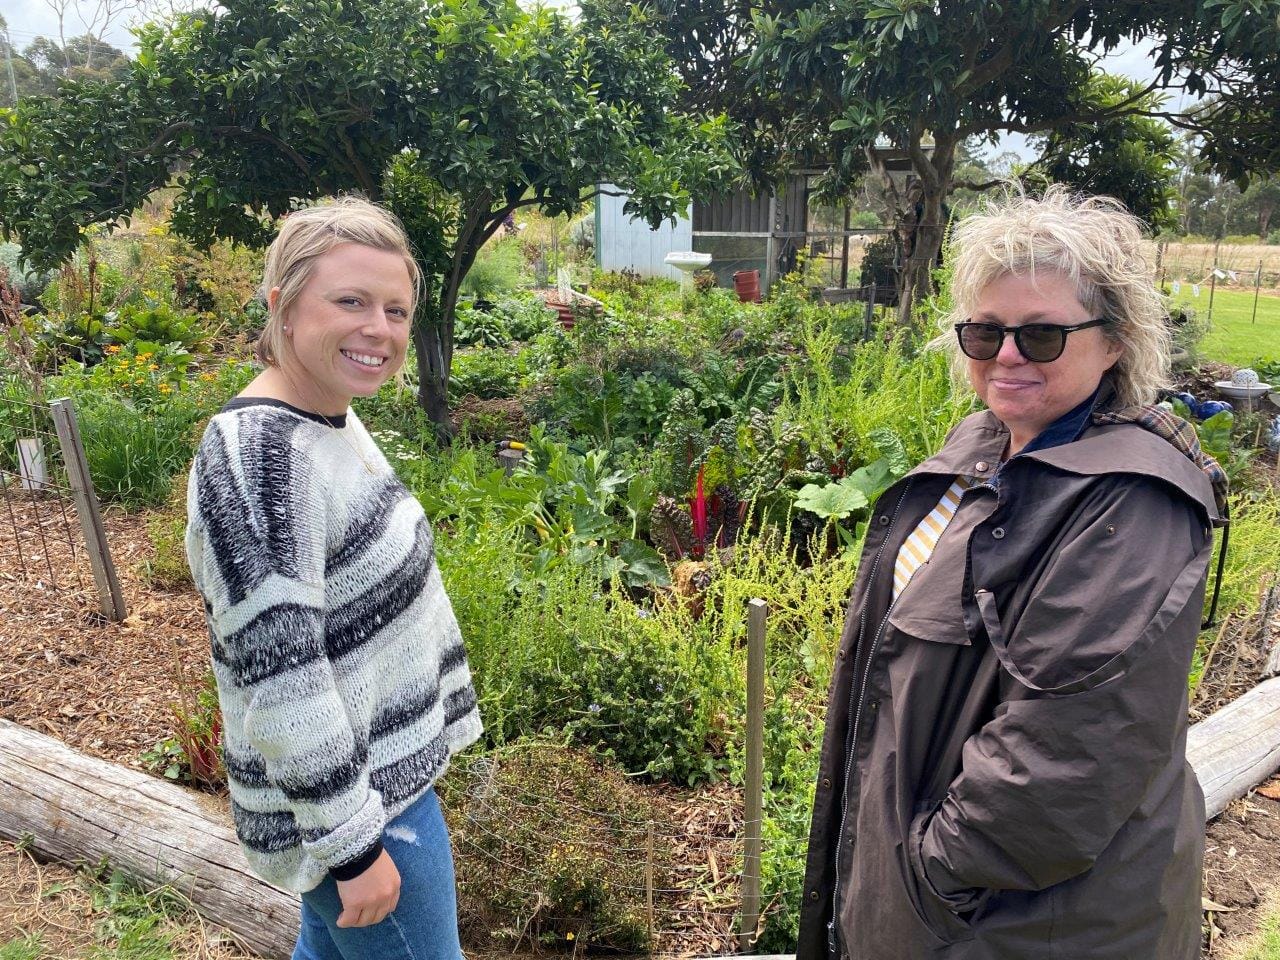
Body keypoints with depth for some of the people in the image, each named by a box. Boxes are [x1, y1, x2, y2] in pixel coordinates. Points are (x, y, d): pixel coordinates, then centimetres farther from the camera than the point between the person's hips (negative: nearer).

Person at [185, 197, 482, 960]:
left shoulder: (332, 420, 3)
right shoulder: (258, 455, -26)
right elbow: (280, 675, -27)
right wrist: (352, 844, -20)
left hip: (384, 765, 9)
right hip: (350, 797, -9)